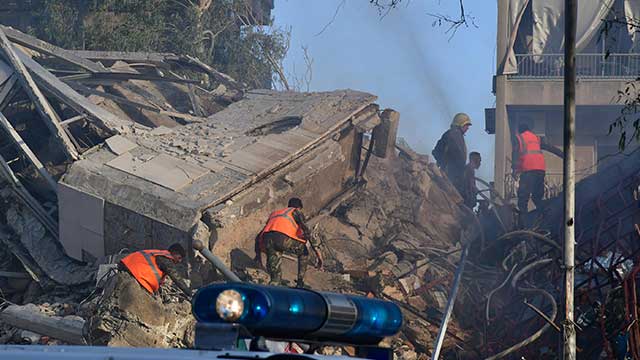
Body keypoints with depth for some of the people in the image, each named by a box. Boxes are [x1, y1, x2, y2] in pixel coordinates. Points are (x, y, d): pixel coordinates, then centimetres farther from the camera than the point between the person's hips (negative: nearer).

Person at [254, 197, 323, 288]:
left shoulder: (274, 213, 40)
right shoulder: (296, 212, 25)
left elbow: (259, 237, 41)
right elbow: (306, 231, 7)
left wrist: (258, 254, 52)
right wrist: (317, 250, 2)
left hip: (267, 241, 4)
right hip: (283, 239, -4)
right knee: (303, 252, 25)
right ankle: (300, 284, 20)